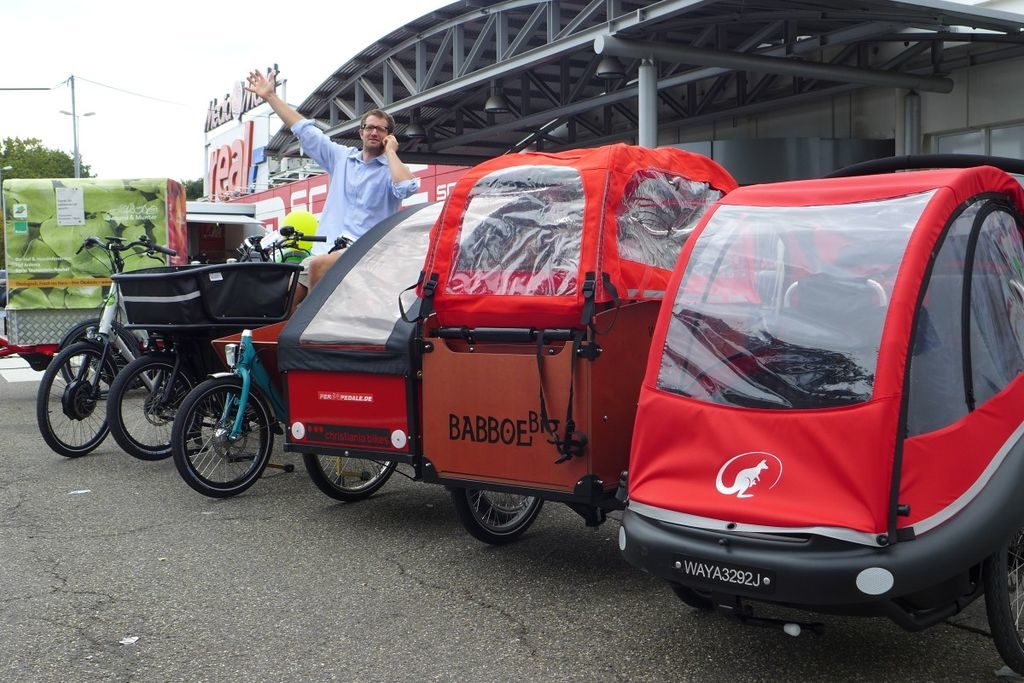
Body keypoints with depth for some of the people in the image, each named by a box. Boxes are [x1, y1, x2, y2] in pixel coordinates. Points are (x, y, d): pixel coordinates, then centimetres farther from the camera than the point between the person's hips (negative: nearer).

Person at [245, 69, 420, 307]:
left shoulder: (393, 169, 3)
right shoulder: (341, 157, 18)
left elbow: (407, 188, -21)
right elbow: (305, 131, 20)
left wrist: (390, 151, -6)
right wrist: (271, 96, 19)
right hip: (325, 249, 6)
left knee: (319, 264, -34)